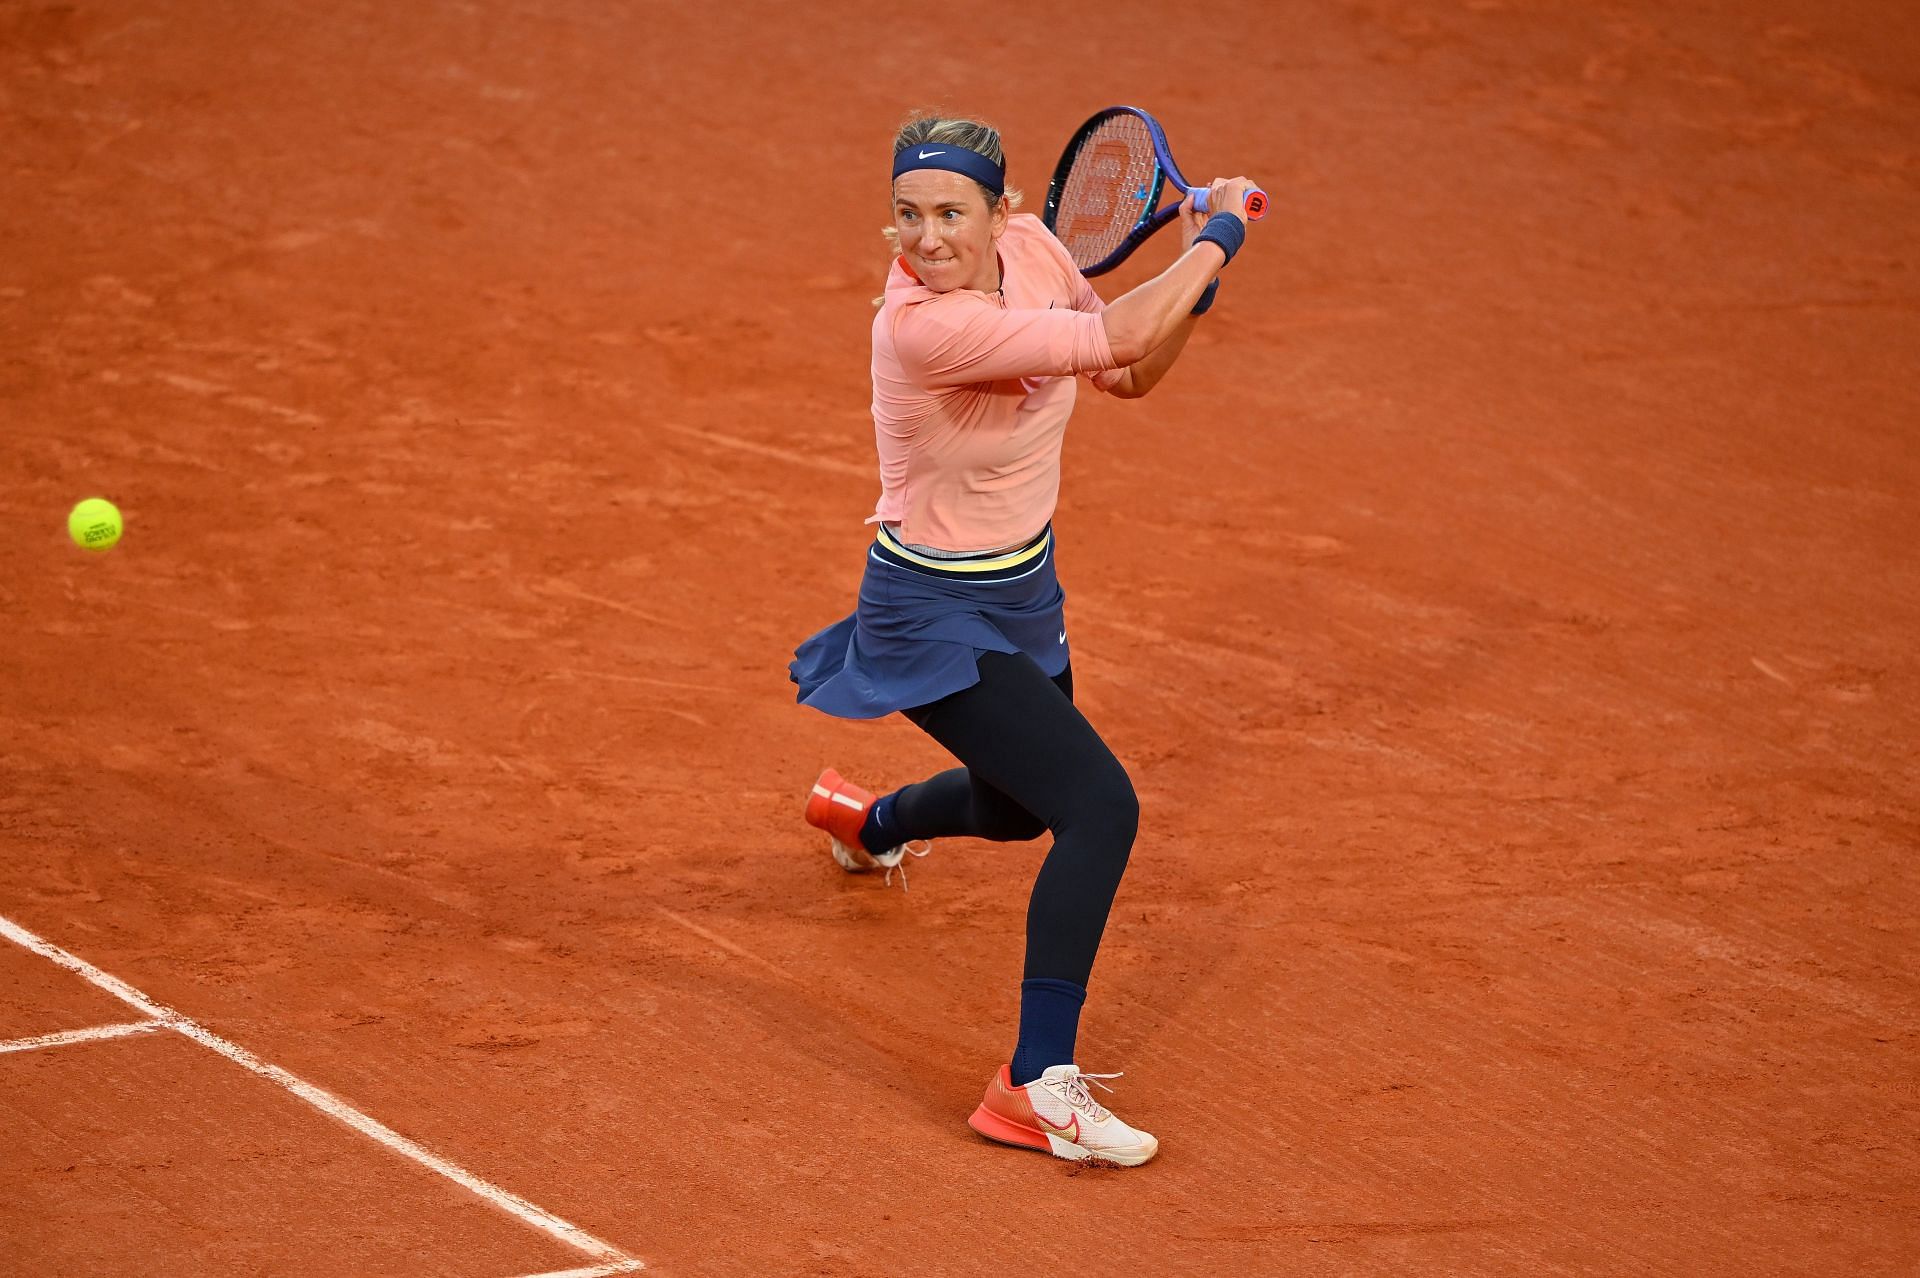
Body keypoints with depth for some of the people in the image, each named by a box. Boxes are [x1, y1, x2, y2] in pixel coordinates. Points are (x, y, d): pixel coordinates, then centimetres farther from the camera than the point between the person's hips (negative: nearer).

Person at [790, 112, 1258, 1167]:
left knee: (1019, 806, 32)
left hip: (1021, 592, 9)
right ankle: (1037, 1087, -19)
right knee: (1101, 807, -23)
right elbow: (1120, 338, -34)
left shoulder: (1028, 246, -9)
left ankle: (866, 824, 66)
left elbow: (1131, 375, 3)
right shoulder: (922, 325, -32)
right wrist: (1218, 240, -20)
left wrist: (1199, 266, -14)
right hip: (936, 617, -9)